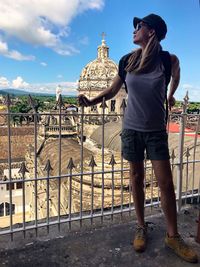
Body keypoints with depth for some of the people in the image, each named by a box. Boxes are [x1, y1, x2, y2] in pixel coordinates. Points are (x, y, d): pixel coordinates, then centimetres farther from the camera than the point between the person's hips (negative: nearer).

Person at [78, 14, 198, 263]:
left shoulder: (169, 60, -7)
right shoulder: (127, 60, -2)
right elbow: (112, 90, 5)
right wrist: (90, 101, -10)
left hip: (156, 131, -1)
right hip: (131, 129, 2)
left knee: (166, 183, -1)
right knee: (136, 178, 10)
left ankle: (172, 236, 17)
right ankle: (141, 227, 27)